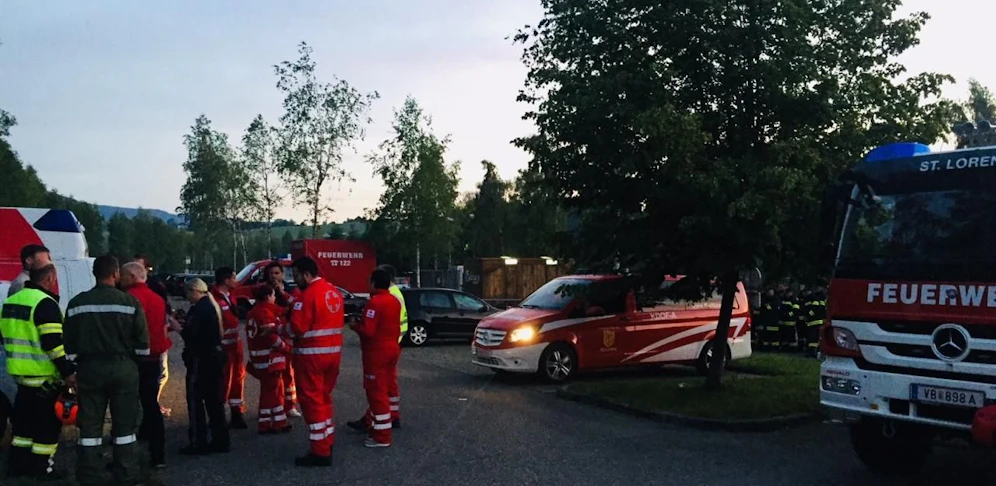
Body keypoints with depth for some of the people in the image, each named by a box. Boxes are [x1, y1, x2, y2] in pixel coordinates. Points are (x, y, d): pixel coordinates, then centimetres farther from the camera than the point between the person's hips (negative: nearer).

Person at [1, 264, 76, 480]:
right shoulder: (45, 303, -17)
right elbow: (53, 344, -23)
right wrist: (68, 372, -18)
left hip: (20, 373, 9)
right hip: (45, 376, -9)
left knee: (24, 420, 19)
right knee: (48, 423, 2)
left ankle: (18, 466, 25)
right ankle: (41, 470, 7)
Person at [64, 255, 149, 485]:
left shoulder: (77, 303, 0)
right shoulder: (130, 302, -7)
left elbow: (69, 343, 5)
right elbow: (142, 341, -4)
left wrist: (77, 364, 18)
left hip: (90, 368, 2)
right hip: (123, 367, -2)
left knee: (90, 424, 9)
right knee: (124, 423, 7)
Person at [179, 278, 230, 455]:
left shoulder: (198, 309, -16)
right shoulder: (212, 306, 12)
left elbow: (190, 335, -19)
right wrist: (185, 324, 12)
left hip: (201, 359, -9)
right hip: (215, 356, 9)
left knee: (195, 400, -1)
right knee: (214, 400, 13)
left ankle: (198, 443, 1)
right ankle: (220, 440, 17)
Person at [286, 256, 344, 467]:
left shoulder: (308, 294, -16)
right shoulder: (334, 292, 11)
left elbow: (297, 328, -20)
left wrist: (279, 329, -2)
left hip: (312, 354, -8)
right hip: (333, 351, 8)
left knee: (312, 400, -1)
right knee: (324, 397, 20)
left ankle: (321, 452, 1)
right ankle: (328, 442, 27)